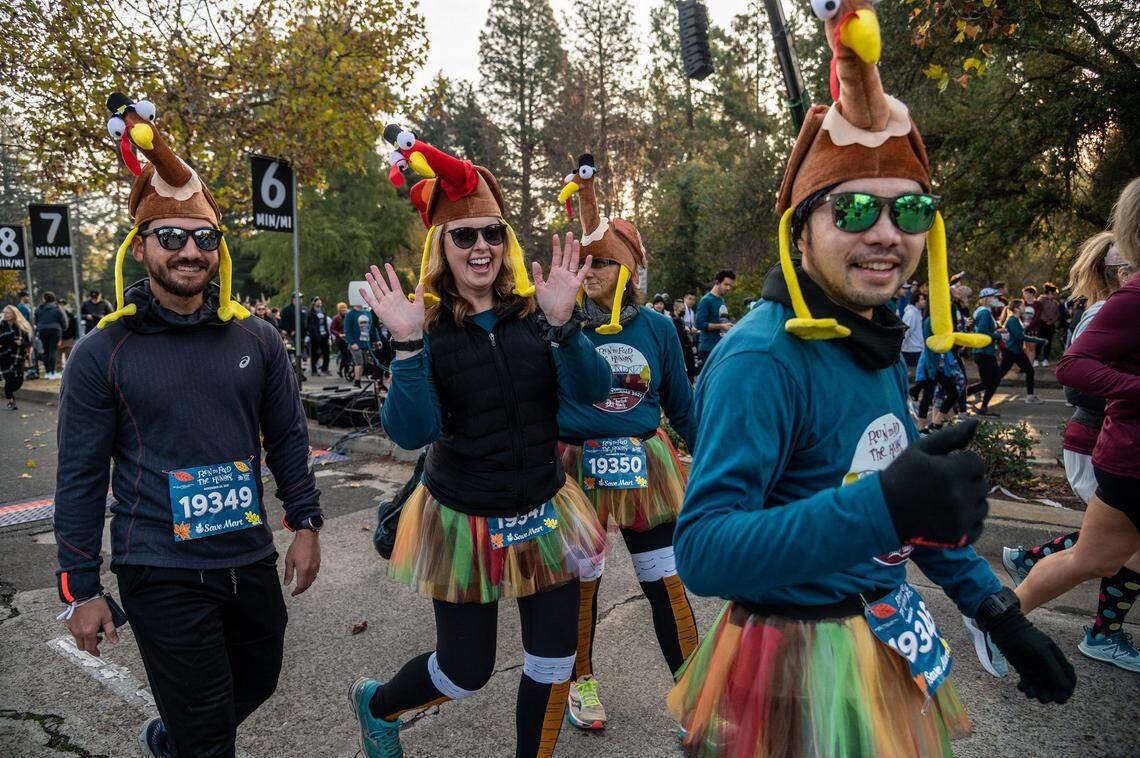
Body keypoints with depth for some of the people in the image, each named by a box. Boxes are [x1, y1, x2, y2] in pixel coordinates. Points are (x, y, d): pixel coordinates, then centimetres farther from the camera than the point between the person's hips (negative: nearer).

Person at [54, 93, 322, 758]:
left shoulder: (256, 340, 1)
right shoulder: (103, 353, -6)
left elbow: (288, 438, 7)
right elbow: (81, 476, -4)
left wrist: (306, 524, 5)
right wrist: (81, 589, -3)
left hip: (251, 558, 4)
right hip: (161, 573, -4)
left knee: (258, 680, 23)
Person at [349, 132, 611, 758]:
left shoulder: (532, 310, -5)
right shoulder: (429, 324, -10)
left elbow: (593, 391, -15)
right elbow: (411, 433, -20)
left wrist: (562, 323, -29)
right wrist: (407, 343, -30)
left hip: (545, 512, 3)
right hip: (464, 519, -2)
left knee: (554, 662, 10)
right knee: (465, 671, 11)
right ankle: (375, 704, 43)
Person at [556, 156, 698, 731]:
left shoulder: (658, 328, -1)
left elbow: (682, 406, 8)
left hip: (645, 469, 1)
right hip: (576, 468, -1)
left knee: (666, 584, 7)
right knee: (580, 582, 13)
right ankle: (582, 680, 35)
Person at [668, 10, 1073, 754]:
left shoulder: (880, 346, 1)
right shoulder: (762, 358, -26)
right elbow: (702, 551, -32)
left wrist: (996, 608, 13)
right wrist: (884, 506, -42)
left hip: (892, 639, 8)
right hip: (802, 664, -8)